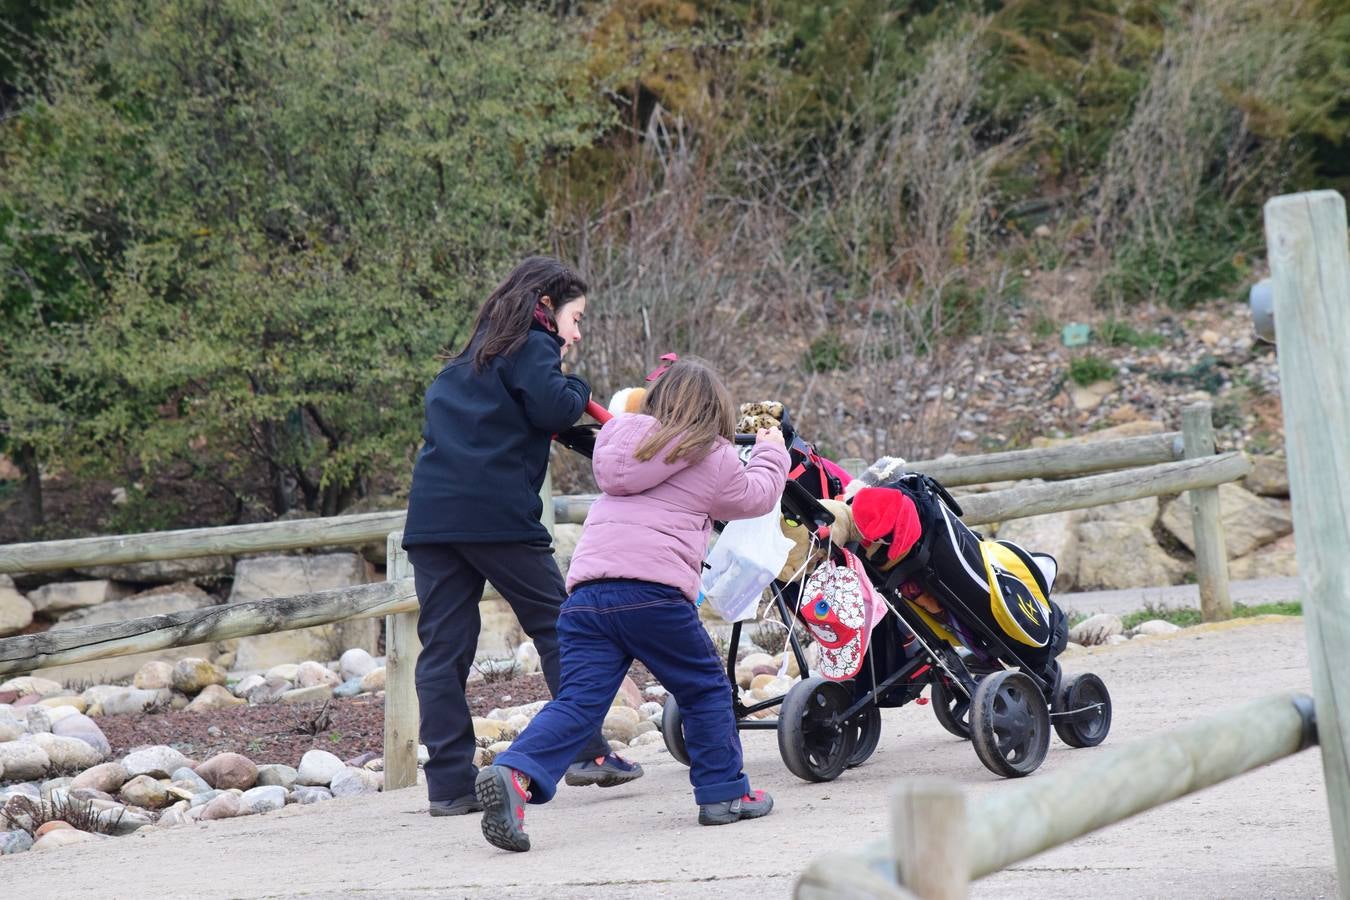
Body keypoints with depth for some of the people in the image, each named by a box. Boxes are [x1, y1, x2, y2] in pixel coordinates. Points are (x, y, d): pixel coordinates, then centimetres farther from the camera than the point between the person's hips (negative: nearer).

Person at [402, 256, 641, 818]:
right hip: (497, 512, -7)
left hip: (430, 513, 7)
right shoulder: (532, 346, 2)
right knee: (556, 624, 7)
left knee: (442, 646, 2)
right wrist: (577, 386, 11)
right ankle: (587, 751, 8)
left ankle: (449, 784, 0)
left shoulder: (476, 354, 26)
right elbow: (553, 409, -12)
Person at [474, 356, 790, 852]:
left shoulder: (621, 440, 23)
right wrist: (770, 450, 46)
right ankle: (723, 793, 20)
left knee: (577, 701, -3)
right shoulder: (712, 458, 11)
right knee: (706, 689, 15)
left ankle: (513, 774, -24)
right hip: (653, 589, -4)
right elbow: (756, 496, 27)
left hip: (585, 589, 4)